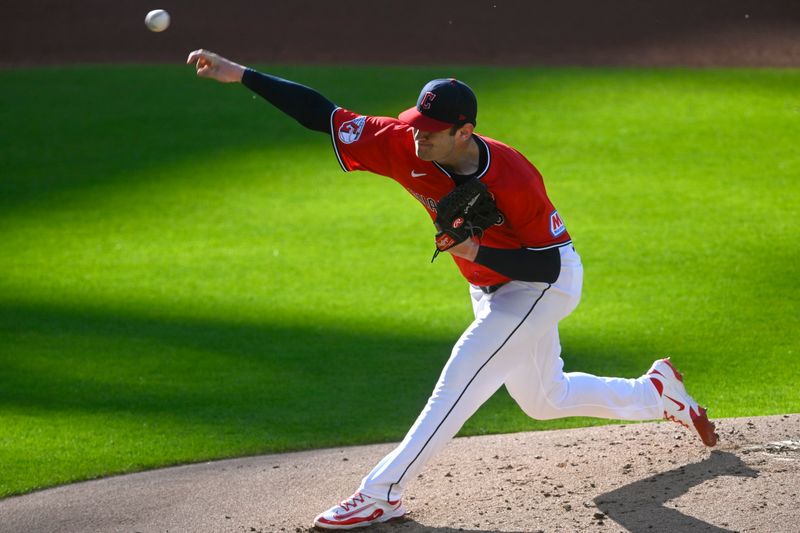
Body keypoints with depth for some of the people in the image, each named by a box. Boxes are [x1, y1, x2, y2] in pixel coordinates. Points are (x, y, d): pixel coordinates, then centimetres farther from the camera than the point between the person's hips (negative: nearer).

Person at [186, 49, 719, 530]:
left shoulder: (513, 179, -34)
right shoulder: (407, 145, -20)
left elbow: (548, 263, -27)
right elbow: (326, 115, -23)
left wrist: (476, 252, -40)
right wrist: (240, 74, -30)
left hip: (545, 283, -8)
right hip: (493, 289, 8)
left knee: (461, 376, -19)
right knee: (543, 399, 21)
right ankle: (657, 393, 41)